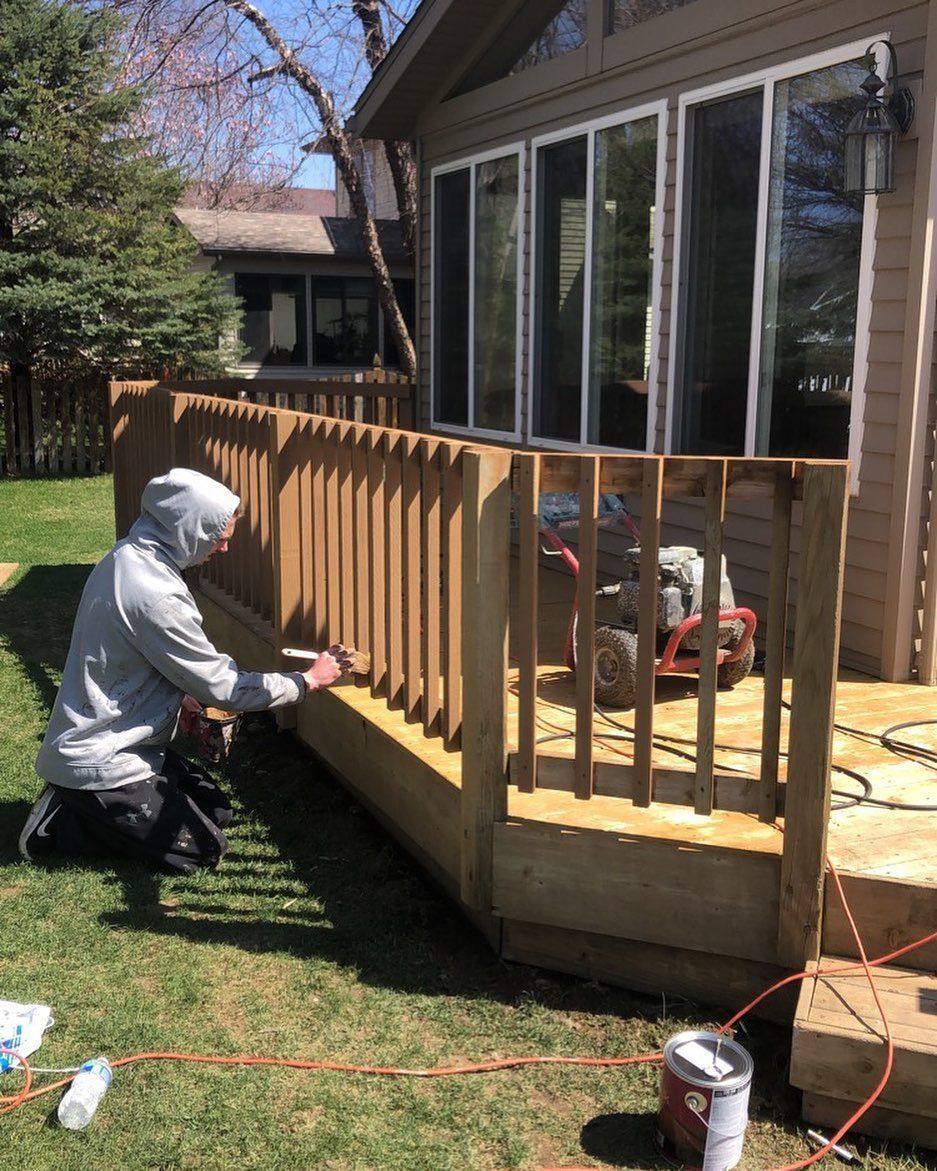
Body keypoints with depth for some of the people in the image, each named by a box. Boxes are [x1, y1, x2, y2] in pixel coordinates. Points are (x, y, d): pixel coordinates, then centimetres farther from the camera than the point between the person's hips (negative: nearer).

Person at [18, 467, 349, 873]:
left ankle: (77, 807, 12)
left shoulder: (126, 558, 3)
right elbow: (221, 686, -20)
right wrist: (307, 680, -9)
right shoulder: (154, 595, -27)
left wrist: (190, 697, 4)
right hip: (99, 763, -10)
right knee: (204, 847, -6)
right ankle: (62, 824, -1)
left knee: (216, 811, 14)